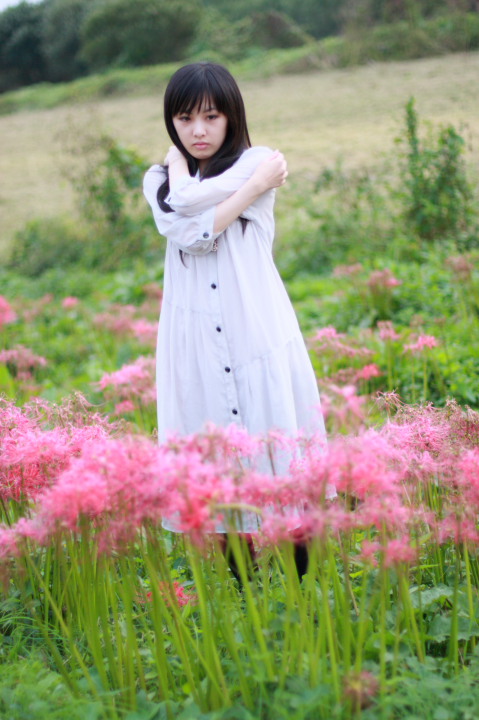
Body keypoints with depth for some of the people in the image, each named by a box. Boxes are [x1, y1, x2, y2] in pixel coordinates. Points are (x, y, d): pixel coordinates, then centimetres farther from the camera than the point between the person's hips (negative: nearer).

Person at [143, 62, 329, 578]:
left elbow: (189, 202, -14)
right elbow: (189, 233, -10)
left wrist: (179, 165, 4)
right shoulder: (158, 180, 12)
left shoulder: (258, 162, 3)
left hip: (258, 334, -2)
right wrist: (258, 183, -7)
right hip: (195, 342, 2)